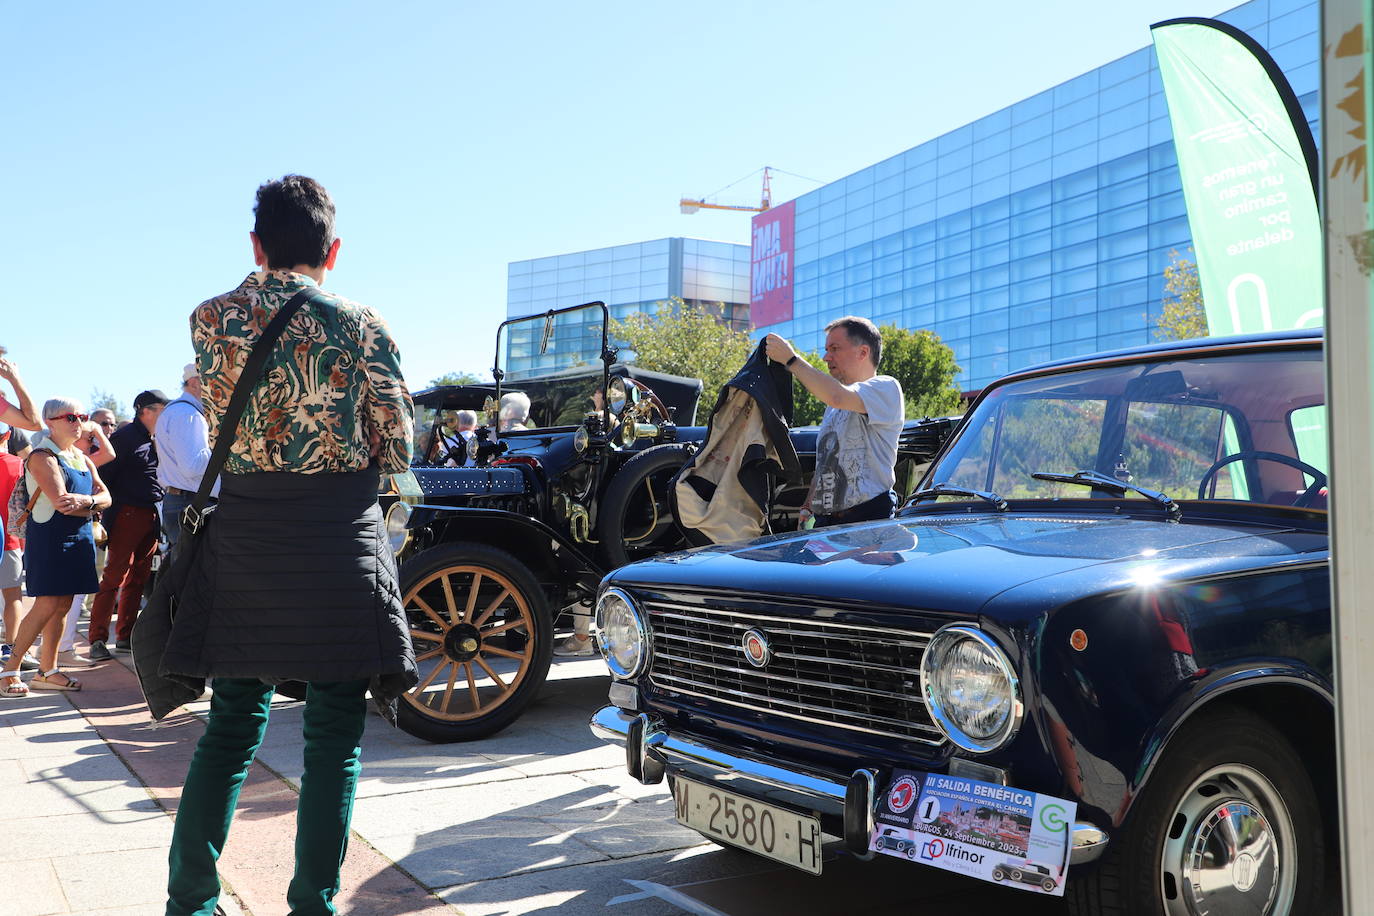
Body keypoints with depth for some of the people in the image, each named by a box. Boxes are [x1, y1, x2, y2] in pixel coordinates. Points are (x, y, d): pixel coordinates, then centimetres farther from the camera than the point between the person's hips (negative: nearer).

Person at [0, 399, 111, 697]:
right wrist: (94, 504, -5)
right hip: (49, 537, -8)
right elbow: (62, 503, -19)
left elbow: (105, 496, 6)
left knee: (63, 604, 9)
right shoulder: (42, 457, -9)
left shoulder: (82, 458, 16)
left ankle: (48, 670, 17)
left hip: (79, 537, 8)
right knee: (48, 604, -11)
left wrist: (86, 500, -16)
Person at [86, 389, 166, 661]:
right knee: (115, 577, -7)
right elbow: (104, 475, -10)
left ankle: (125, 637, 16)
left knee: (138, 580, 9)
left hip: (151, 518, 7)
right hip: (128, 514, -7)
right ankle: (97, 639, -2)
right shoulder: (125, 437, -6)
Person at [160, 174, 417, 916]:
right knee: (334, 737, 6)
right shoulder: (359, 327, -6)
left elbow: (219, 424, 13)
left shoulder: (210, 320, 3)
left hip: (243, 542, 4)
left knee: (230, 727, 15)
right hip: (337, 547, -3)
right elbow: (396, 451, -2)